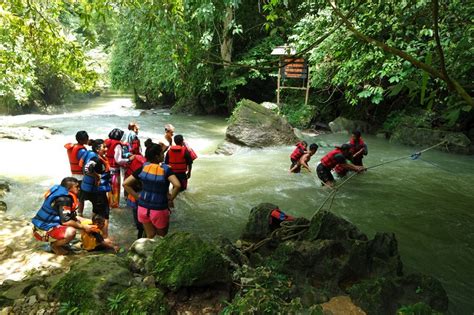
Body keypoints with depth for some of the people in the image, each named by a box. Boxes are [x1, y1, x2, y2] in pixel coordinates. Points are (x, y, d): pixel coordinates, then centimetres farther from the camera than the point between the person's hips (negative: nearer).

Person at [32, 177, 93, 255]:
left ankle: (57, 242, 12)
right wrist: (83, 227, -15)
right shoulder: (63, 199, -21)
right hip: (43, 231, -10)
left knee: (78, 220, 12)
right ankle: (55, 245, -3)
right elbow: (66, 221, -25)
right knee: (71, 232, -32)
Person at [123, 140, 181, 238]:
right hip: (159, 210, -4)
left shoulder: (143, 168, -4)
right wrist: (170, 199, -14)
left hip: (143, 208, 4)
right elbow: (177, 185, -30)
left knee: (150, 236, 23)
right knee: (161, 237, 20)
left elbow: (125, 184, -5)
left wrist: (137, 196, 2)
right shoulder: (166, 169, -15)